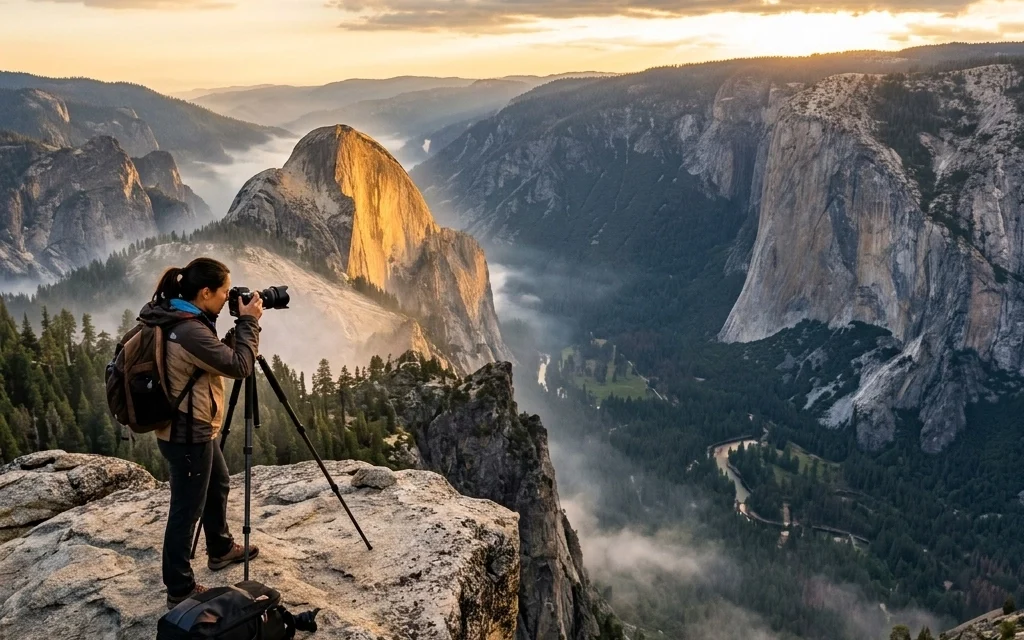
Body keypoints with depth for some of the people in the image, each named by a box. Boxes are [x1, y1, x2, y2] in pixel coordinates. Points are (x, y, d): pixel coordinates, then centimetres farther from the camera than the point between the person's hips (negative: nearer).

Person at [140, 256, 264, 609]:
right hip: (188, 434, -11)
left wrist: (242, 325, 3)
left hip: (191, 428, 11)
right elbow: (239, 366, -23)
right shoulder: (189, 331, -27)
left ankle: (221, 549, 46)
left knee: (217, 485, 27)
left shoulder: (180, 319, 4)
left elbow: (221, 355, 14)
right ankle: (180, 590, 15)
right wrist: (249, 322, -14)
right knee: (187, 509, 2)